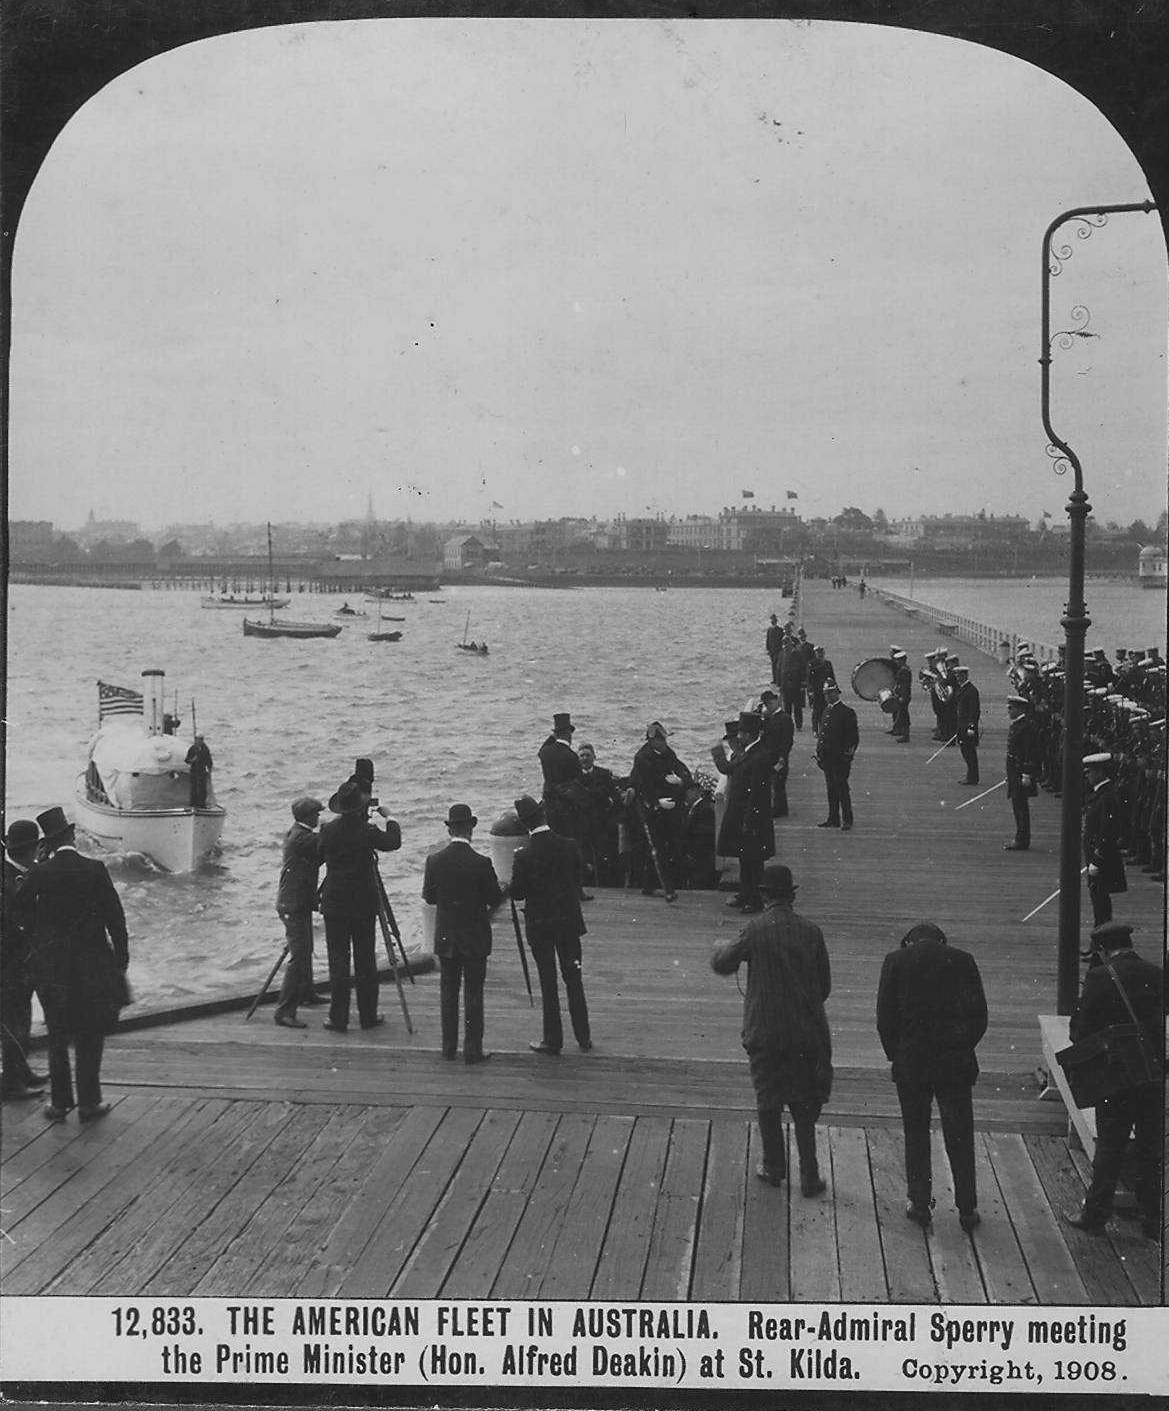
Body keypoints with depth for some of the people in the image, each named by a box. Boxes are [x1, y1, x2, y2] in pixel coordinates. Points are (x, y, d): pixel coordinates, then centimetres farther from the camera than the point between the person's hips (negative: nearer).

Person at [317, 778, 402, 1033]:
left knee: (338, 961, 4)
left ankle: (338, 1018, 4)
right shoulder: (366, 832, -12)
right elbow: (394, 842, 2)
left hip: (334, 906, 1)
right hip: (363, 904, -1)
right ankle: (368, 1016, 13)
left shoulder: (329, 830, -5)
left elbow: (318, 857, 10)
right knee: (365, 961, 8)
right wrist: (389, 817, 17)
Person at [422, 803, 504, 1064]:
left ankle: (449, 1047, 17)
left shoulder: (435, 861, -6)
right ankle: (472, 1050, 4)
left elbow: (428, 897, 3)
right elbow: (495, 899, -9)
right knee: (473, 993, 3)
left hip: (445, 937, 3)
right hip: (474, 937, -3)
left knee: (448, 992, 13)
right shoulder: (481, 863, -16)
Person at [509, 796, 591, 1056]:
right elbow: (577, 881, 5)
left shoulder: (524, 856, -16)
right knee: (574, 978, 12)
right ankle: (583, 1038, 17)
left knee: (548, 983, 5)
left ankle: (553, 1041, 9)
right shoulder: (569, 846, -7)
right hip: (569, 920, 3)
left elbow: (517, 894, -9)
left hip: (539, 925, -3)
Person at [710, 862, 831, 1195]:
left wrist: (721, 949, 22)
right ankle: (809, 1175, 9)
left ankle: (774, 1167, 23)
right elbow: (825, 986, 4)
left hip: (764, 1030, -2)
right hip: (805, 1030, 2)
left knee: (768, 1103, 15)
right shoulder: (811, 932, -3)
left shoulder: (756, 929, -11)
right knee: (803, 1105, 11)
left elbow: (723, 965, -1)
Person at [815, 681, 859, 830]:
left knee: (842, 789, -4)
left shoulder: (847, 712, -8)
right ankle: (833, 819, 18)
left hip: (840, 758, -8)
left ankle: (847, 820, 1)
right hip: (827, 757, 8)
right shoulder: (827, 711, 15)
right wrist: (819, 752, 15)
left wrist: (849, 752, -18)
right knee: (831, 789, 12)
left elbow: (853, 736, -11)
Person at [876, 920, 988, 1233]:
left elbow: (884, 1016, -2)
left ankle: (919, 1204, 16)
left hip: (911, 1064, -1)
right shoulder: (962, 961, 6)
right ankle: (967, 1209, 13)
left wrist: (894, 1055, 8)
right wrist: (964, 1049, 12)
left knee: (916, 1134, 12)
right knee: (960, 1137, 8)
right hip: (956, 1062, 1)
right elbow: (979, 1015, 2)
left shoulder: (895, 960, 3)